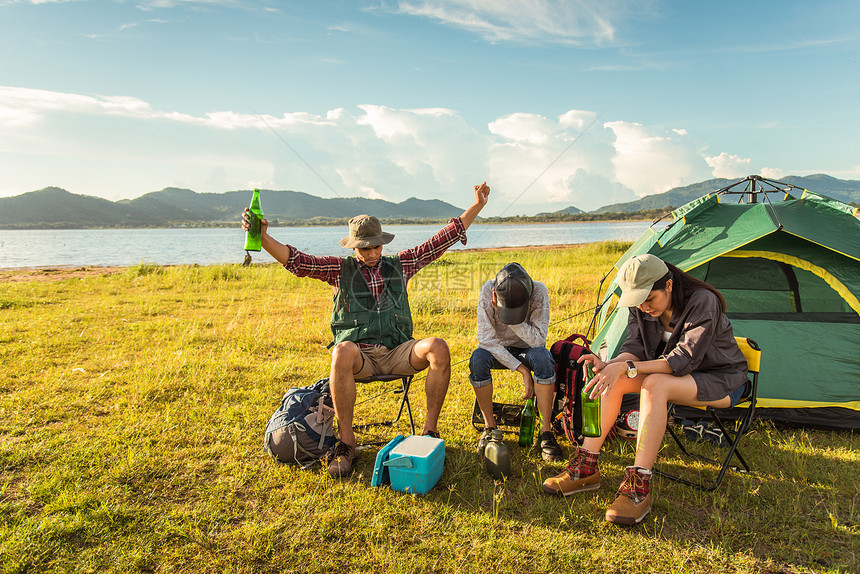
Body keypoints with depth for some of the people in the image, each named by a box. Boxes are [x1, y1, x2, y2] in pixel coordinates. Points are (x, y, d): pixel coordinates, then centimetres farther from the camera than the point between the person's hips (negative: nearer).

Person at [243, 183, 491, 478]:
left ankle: (430, 430, -16)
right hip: (360, 356, -2)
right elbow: (293, 259, -3)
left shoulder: (399, 264, 14)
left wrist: (477, 206, 10)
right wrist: (262, 237, -19)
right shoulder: (340, 268, 9)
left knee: (438, 347, -28)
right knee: (342, 351, -38)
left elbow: (443, 239, 13)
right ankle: (346, 442, -24)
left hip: (397, 353, 2)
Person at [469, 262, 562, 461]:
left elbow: (538, 340, -25)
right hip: (497, 349, 0)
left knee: (541, 357, -34)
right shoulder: (487, 290, -26)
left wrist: (514, 321, -38)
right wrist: (521, 369, -28)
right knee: (478, 358, -32)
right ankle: (489, 427, -15)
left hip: (527, 349, 0)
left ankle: (546, 431, -23)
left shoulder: (539, 291, -25)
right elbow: (486, 338, -25)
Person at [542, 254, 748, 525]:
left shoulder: (703, 302, -27)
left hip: (722, 380, -6)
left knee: (655, 384, -36)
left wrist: (625, 367, -41)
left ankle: (639, 486, -34)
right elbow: (635, 348, -10)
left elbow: (684, 360, -33)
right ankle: (586, 467, -16)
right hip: (676, 375, 6)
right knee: (615, 380, -20)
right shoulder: (641, 307, -7)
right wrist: (609, 365, -32)